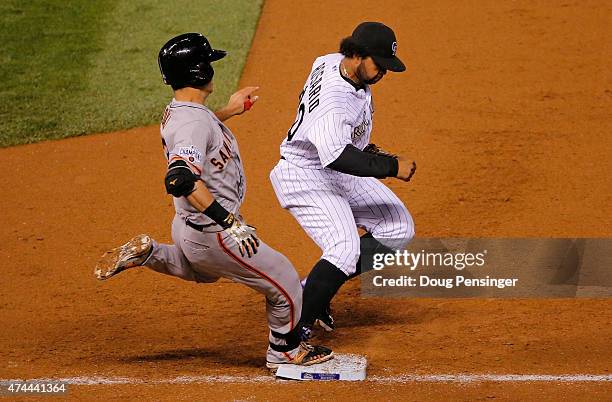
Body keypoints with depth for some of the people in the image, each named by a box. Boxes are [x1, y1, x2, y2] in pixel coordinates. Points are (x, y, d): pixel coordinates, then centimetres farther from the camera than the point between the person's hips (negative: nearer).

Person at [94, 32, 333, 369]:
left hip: (186, 225, 10)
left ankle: (144, 253, 24)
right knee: (285, 284, 5)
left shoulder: (175, 112, 2)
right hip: (211, 235, -10)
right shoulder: (195, 120, -27)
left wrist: (227, 111, 24)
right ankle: (285, 353, 24)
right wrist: (229, 223, -41)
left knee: (203, 272, 41)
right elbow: (181, 179, -41)